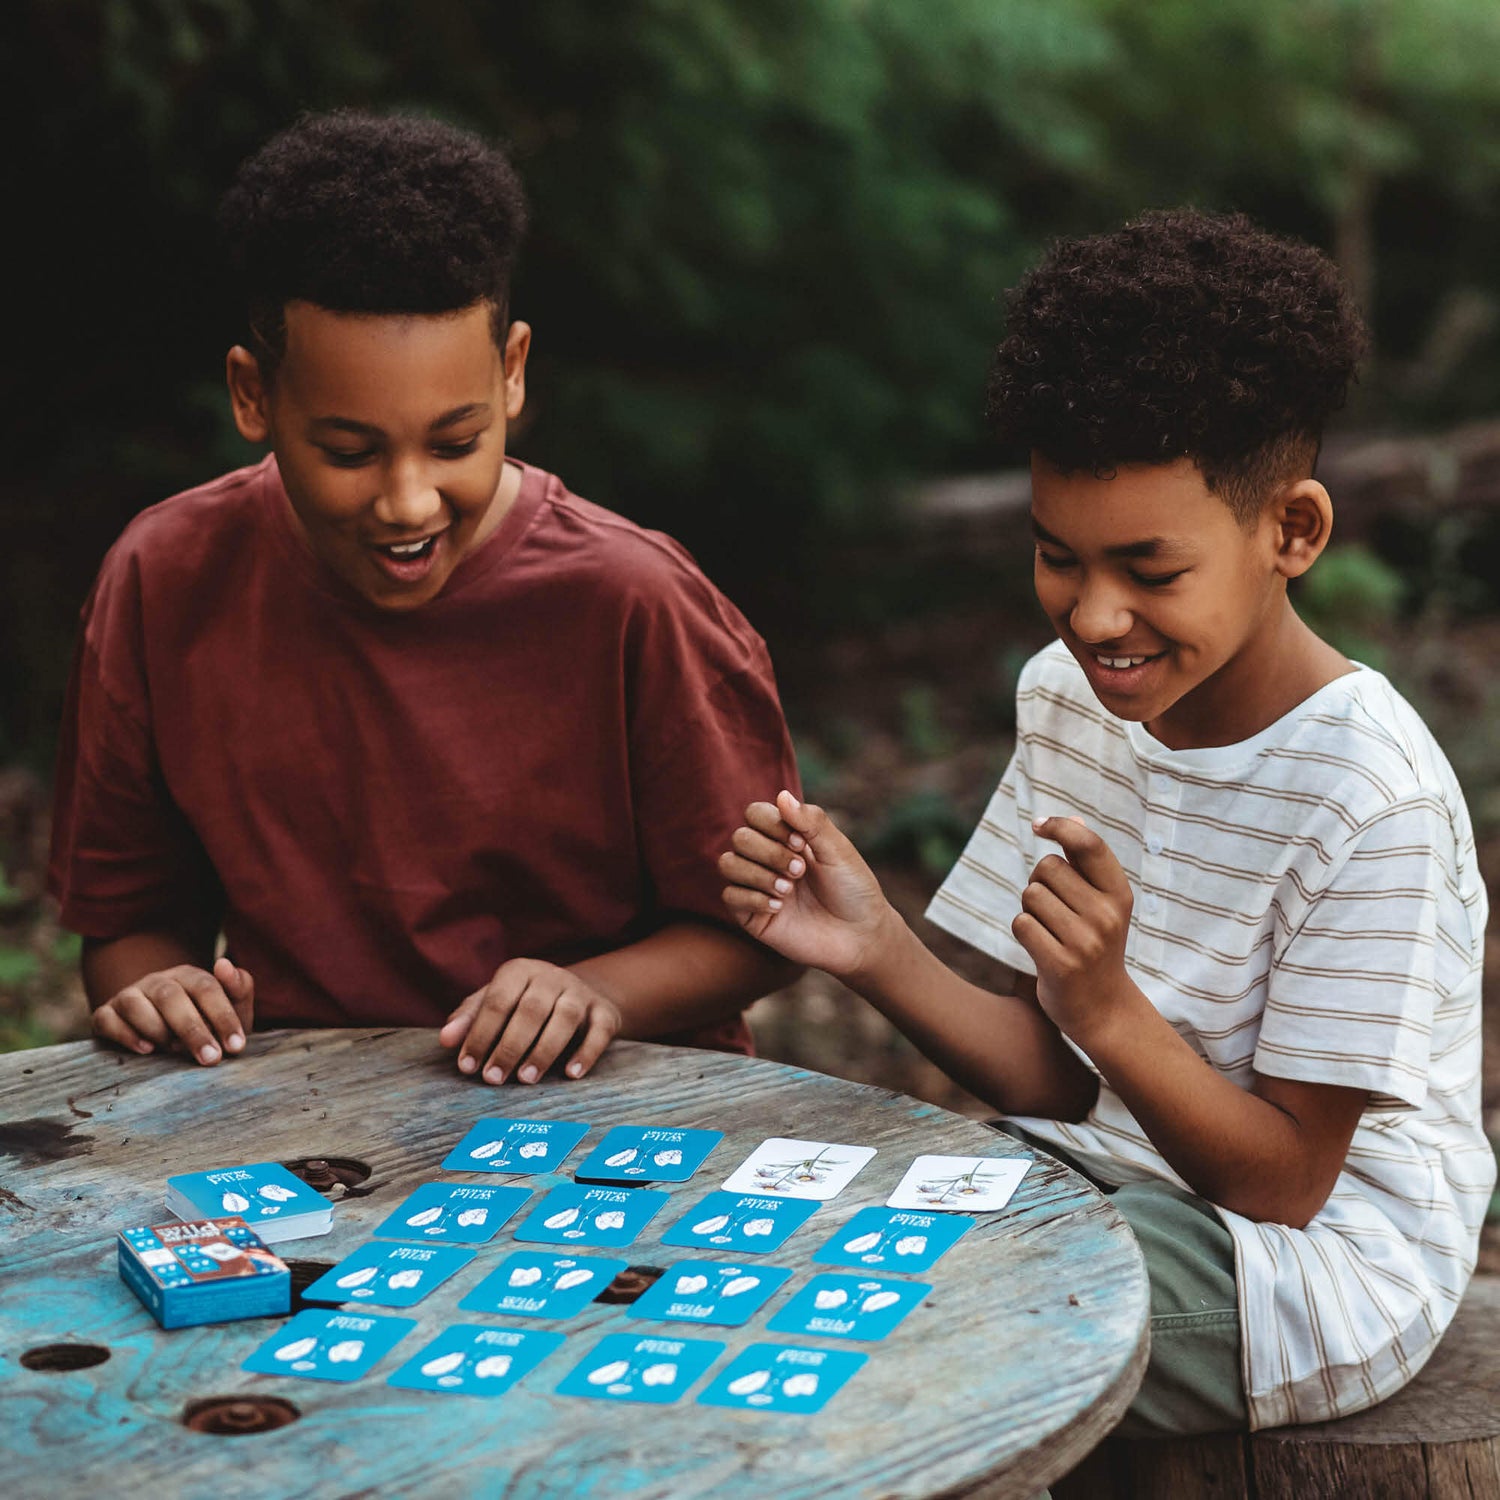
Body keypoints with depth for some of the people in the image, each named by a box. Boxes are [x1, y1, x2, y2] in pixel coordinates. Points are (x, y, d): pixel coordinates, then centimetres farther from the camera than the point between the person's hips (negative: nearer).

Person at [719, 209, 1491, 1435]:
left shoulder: (1369, 793, -23)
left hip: (1322, 1257, -6)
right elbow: (1062, 1080, 1)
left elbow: (1285, 1181, -19)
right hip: (1109, 1170, 7)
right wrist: (881, 955, -16)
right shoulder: (1066, 694, -1)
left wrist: (1109, 1007, -34)